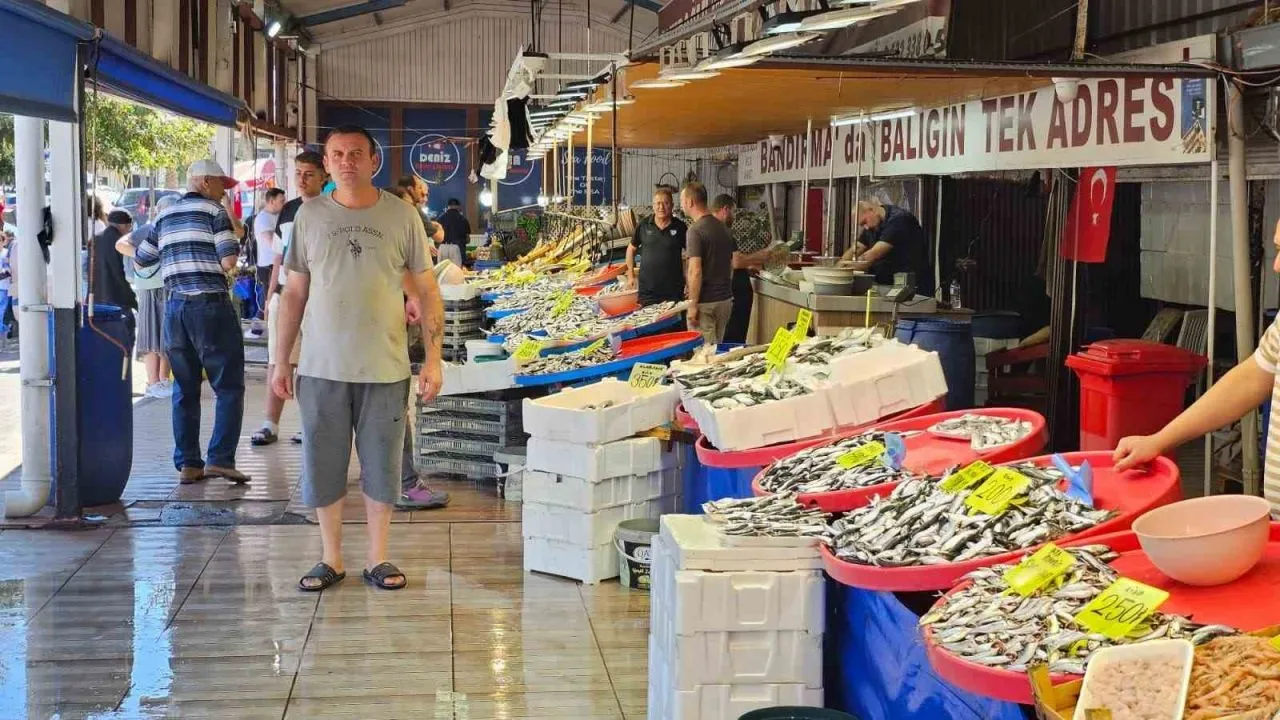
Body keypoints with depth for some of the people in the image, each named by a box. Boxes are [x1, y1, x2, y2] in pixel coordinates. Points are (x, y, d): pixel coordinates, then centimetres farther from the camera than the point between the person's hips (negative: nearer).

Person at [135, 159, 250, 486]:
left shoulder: (165, 216, 16)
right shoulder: (215, 211, -4)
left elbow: (141, 259, 24)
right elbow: (229, 261, -14)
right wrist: (232, 232, 7)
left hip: (175, 307, 6)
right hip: (210, 305, -6)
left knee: (185, 389, 12)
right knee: (229, 387, -1)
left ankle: (187, 464, 10)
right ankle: (221, 459, -10)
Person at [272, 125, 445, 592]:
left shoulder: (401, 216, 1)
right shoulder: (310, 216, 4)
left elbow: (427, 292, 4)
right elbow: (294, 293, 8)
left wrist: (433, 359, -3)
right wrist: (281, 361, 5)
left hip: (385, 369, -1)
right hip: (321, 368, 1)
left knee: (382, 466, 7)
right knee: (322, 465, 6)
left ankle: (377, 559, 21)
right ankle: (331, 559, 21)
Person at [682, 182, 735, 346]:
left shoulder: (696, 230, -15)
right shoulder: (722, 227, 11)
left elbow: (696, 271, -22)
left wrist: (692, 304, -18)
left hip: (705, 302, -8)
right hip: (725, 299, 8)